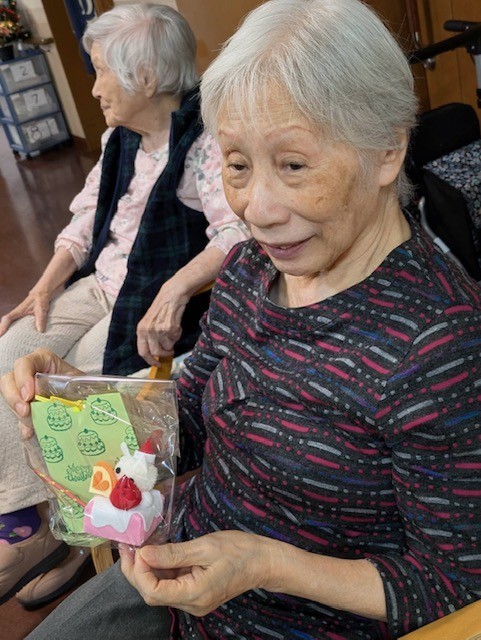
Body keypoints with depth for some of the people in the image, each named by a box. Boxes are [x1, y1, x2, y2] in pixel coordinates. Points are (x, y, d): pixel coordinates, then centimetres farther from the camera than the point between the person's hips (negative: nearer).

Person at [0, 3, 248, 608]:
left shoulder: (205, 143, -13)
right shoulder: (119, 139, 14)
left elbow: (237, 233, -27)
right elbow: (85, 222, 15)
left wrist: (174, 289, -40)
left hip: (161, 302, -8)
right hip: (99, 285, 8)